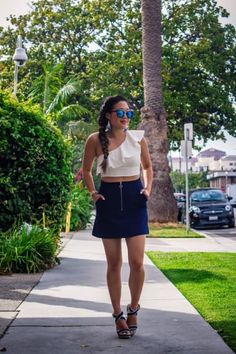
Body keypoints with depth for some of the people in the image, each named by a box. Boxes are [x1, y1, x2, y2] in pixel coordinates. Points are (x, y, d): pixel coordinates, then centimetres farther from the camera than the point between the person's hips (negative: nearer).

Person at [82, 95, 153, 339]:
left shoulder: (137, 138, 1)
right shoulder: (95, 140, -2)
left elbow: (147, 166, 16)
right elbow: (86, 170, 12)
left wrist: (148, 188, 0)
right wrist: (92, 192, 0)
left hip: (134, 199, 0)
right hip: (109, 200, 0)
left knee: (137, 262, -7)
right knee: (114, 263, 4)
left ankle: (133, 310, 17)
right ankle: (118, 315, 18)